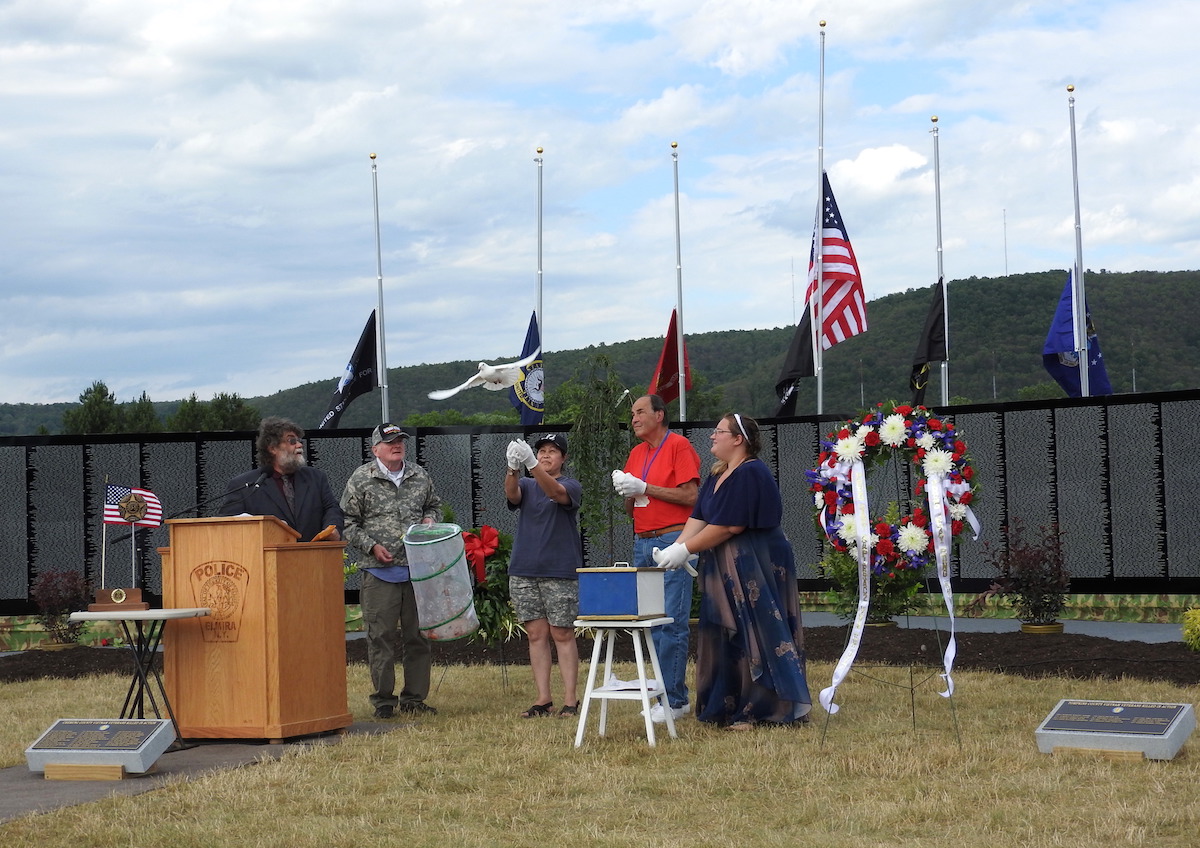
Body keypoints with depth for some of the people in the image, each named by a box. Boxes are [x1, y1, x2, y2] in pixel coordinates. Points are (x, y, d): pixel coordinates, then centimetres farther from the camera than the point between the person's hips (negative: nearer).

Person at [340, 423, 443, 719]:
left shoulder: (420, 476, 12)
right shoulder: (361, 479, -1)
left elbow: (434, 504, 28)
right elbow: (348, 522, 1)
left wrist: (429, 519, 7)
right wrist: (372, 546, -10)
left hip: (417, 569, 4)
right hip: (379, 572, -4)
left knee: (418, 635, 7)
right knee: (381, 637, -2)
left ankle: (414, 698, 16)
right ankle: (383, 699, 7)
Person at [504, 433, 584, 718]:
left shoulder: (571, 486, 1)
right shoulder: (526, 485, 13)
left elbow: (556, 492, -22)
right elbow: (512, 494, -11)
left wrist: (532, 464, -39)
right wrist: (512, 468, -34)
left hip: (560, 571, -4)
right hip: (524, 571, 4)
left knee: (562, 634, -3)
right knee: (536, 634, 4)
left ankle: (570, 699, 0)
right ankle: (543, 698, 7)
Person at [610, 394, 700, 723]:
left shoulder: (679, 446, -3)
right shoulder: (636, 454, 19)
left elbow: (691, 496, -12)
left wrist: (644, 488, -12)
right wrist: (626, 491, 1)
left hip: (672, 541, -8)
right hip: (643, 544, 8)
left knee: (672, 621, -10)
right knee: (651, 622, 5)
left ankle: (672, 699, -9)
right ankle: (678, 695, 11)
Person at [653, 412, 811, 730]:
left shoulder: (750, 474, -17)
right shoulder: (717, 475, 13)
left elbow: (729, 526, -21)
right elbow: (698, 518, 10)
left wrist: (685, 549, -15)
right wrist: (676, 547, -6)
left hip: (755, 569, -10)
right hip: (726, 570, 10)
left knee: (754, 635, -5)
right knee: (726, 638, 11)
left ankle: (761, 710, 1)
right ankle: (731, 708, 17)